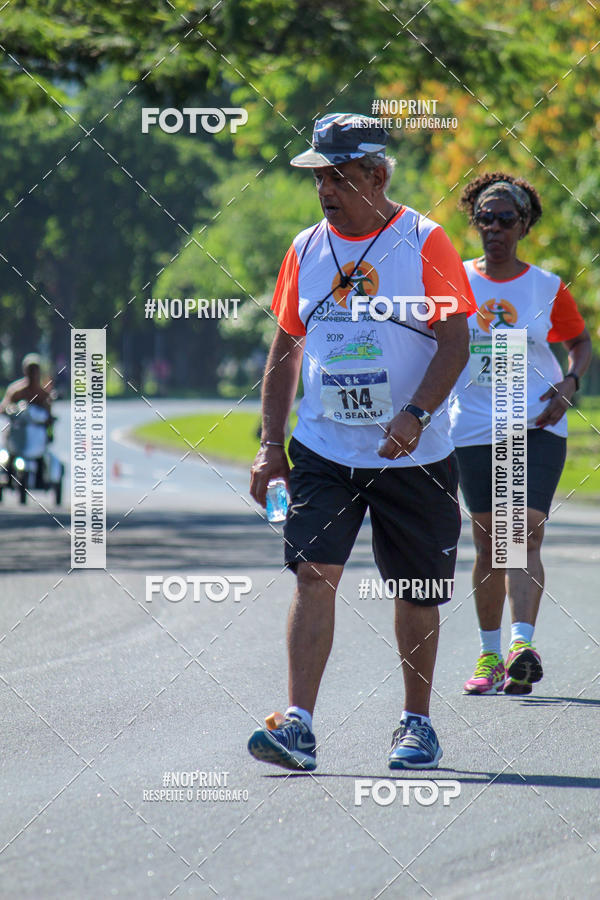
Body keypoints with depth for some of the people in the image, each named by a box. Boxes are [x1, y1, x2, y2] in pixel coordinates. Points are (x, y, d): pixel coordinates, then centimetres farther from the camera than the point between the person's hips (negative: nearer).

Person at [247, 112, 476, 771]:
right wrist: (270, 444, 7)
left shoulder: (423, 242, -6)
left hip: (412, 456, -2)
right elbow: (285, 349, 14)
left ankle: (417, 723, 23)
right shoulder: (306, 250, 7)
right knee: (313, 574, -12)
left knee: (417, 591, 7)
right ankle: (298, 725, -17)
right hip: (322, 449, 2)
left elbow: (455, 341, -9)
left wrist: (416, 414, -24)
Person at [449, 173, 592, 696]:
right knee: (489, 544, 5)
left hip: (537, 429, -2)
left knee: (524, 535, -17)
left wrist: (569, 384, -5)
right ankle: (489, 656, 16)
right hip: (474, 431, 2)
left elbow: (582, 344, 14)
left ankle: (522, 644, -27)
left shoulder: (548, 288, 3)